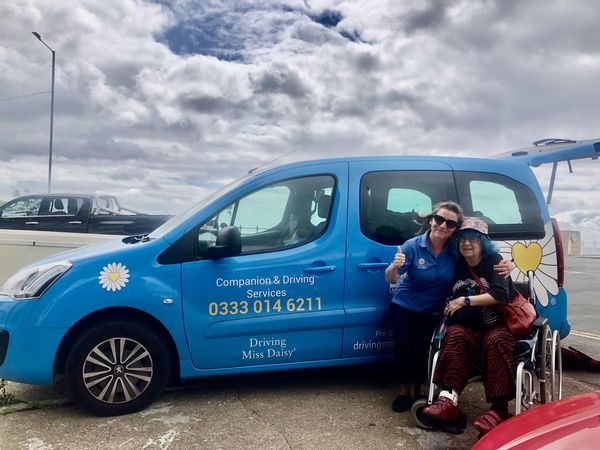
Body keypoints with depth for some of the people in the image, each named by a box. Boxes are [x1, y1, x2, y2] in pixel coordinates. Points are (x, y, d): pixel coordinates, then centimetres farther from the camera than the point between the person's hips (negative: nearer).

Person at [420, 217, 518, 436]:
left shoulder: (494, 261, -1)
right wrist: (447, 312, 3)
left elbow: (501, 295, -15)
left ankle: (499, 409, -36)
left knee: (496, 341, -35)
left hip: (498, 326, -2)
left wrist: (465, 300, -16)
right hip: (469, 328, 3)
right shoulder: (457, 266, 11)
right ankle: (448, 400, -44)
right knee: (454, 335, -30)